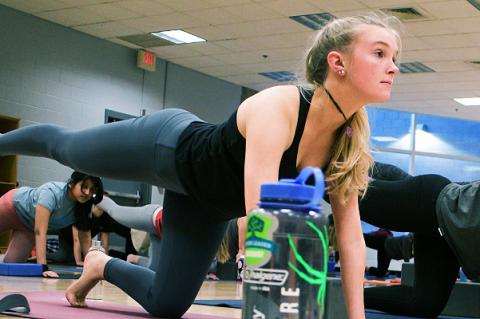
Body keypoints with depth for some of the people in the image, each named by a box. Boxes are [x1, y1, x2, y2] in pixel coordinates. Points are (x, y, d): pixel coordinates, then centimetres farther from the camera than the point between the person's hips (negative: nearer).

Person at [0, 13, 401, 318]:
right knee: (63, 147, 24)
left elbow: (350, 236, -18)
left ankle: (102, 266, 37)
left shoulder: (351, 137, -21)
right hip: (167, 147, -6)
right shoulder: (276, 108, -42)